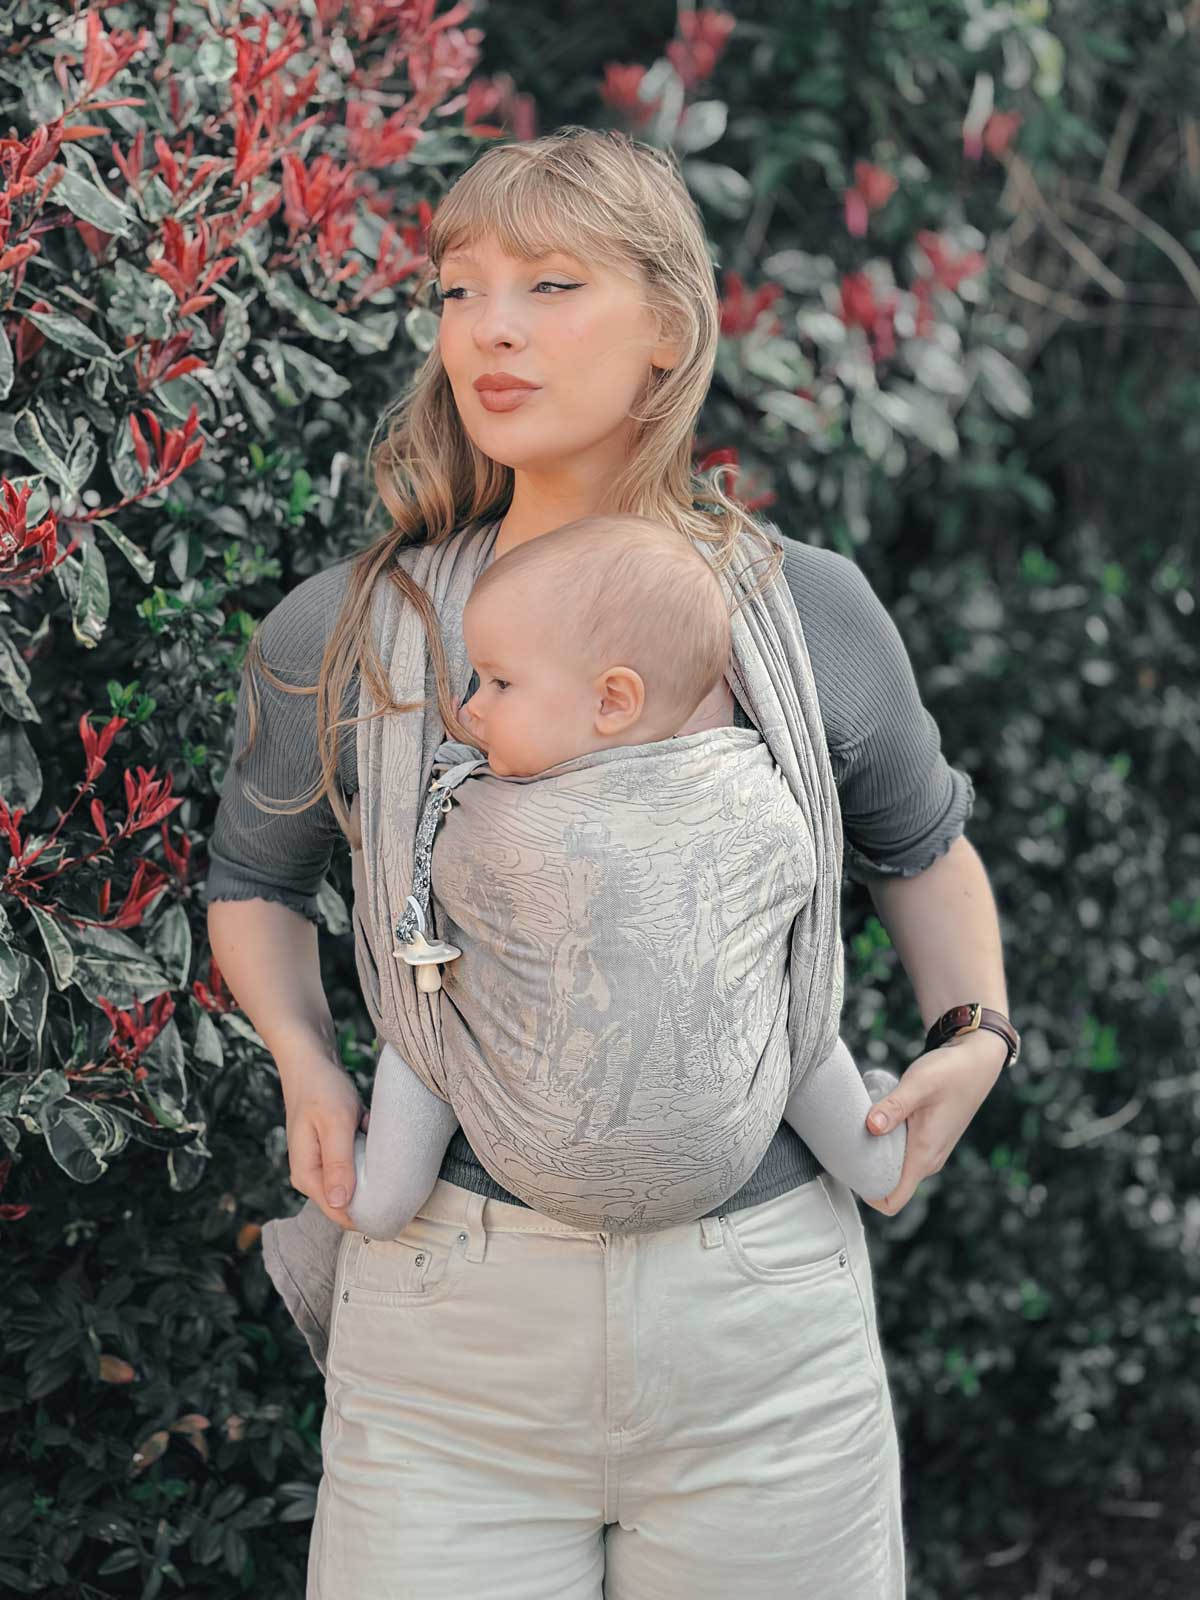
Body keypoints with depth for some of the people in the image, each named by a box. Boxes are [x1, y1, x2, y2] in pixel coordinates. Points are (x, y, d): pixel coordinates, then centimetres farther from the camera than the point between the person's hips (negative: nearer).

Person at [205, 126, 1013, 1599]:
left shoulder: (811, 616, 0)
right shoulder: (339, 641, -2)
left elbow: (920, 846, 19)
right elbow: (255, 875, 16)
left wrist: (973, 1039, 4)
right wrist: (305, 1063, -1)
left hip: (766, 1321, 1)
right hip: (449, 1320, 0)